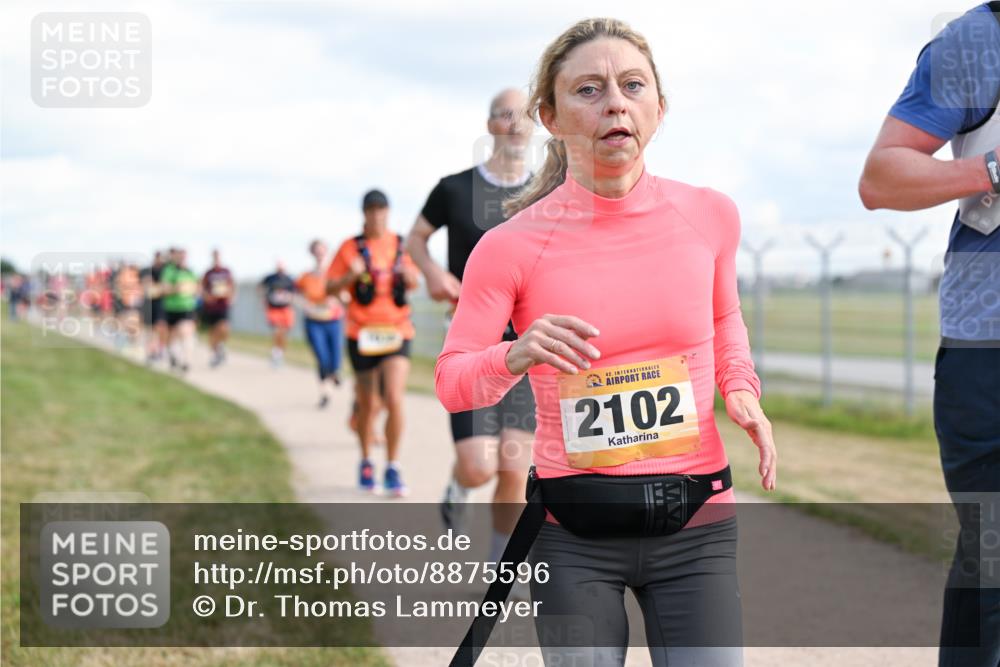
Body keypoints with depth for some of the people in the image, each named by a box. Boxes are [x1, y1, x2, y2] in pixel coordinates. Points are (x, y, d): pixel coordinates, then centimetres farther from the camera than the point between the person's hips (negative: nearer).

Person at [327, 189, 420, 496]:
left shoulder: (401, 246, 7)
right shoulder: (351, 248, 0)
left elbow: (414, 284, 19)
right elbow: (329, 287, 1)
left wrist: (408, 275, -4)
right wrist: (351, 276, -18)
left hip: (396, 332, 0)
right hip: (362, 334, 0)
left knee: (394, 400, -15)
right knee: (367, 404, 10)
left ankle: (393, 468, -5)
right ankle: (366, 462, 31)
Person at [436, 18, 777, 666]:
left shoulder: (708, 216, 0)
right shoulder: (512, 247, -8)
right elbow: (450, 381, -3)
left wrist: (741, 388, 1)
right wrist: (515, 357, -23)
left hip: (696, 524, 2)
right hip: (574, 535, -1)